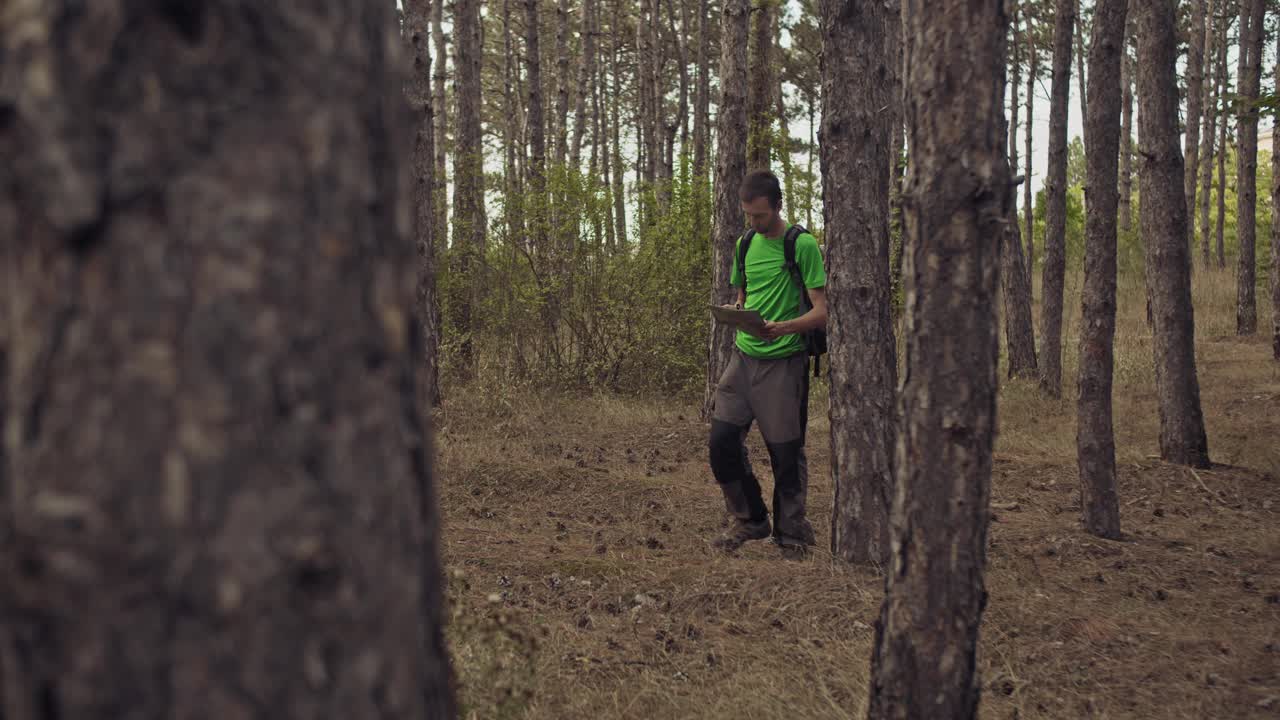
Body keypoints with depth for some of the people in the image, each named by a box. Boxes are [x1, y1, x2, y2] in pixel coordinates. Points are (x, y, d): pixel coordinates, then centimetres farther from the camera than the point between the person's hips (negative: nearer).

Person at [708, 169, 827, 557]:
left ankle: (791, 532, 17)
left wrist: (785, 327, -29)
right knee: (722, 440, 0)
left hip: (784, 361, -6)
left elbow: (822, 311, -11)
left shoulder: (803, 245, -8)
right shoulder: (745, 245, 12)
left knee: (786, 452, 1)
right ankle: (750, 519, 18)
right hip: (744, 357, 6)